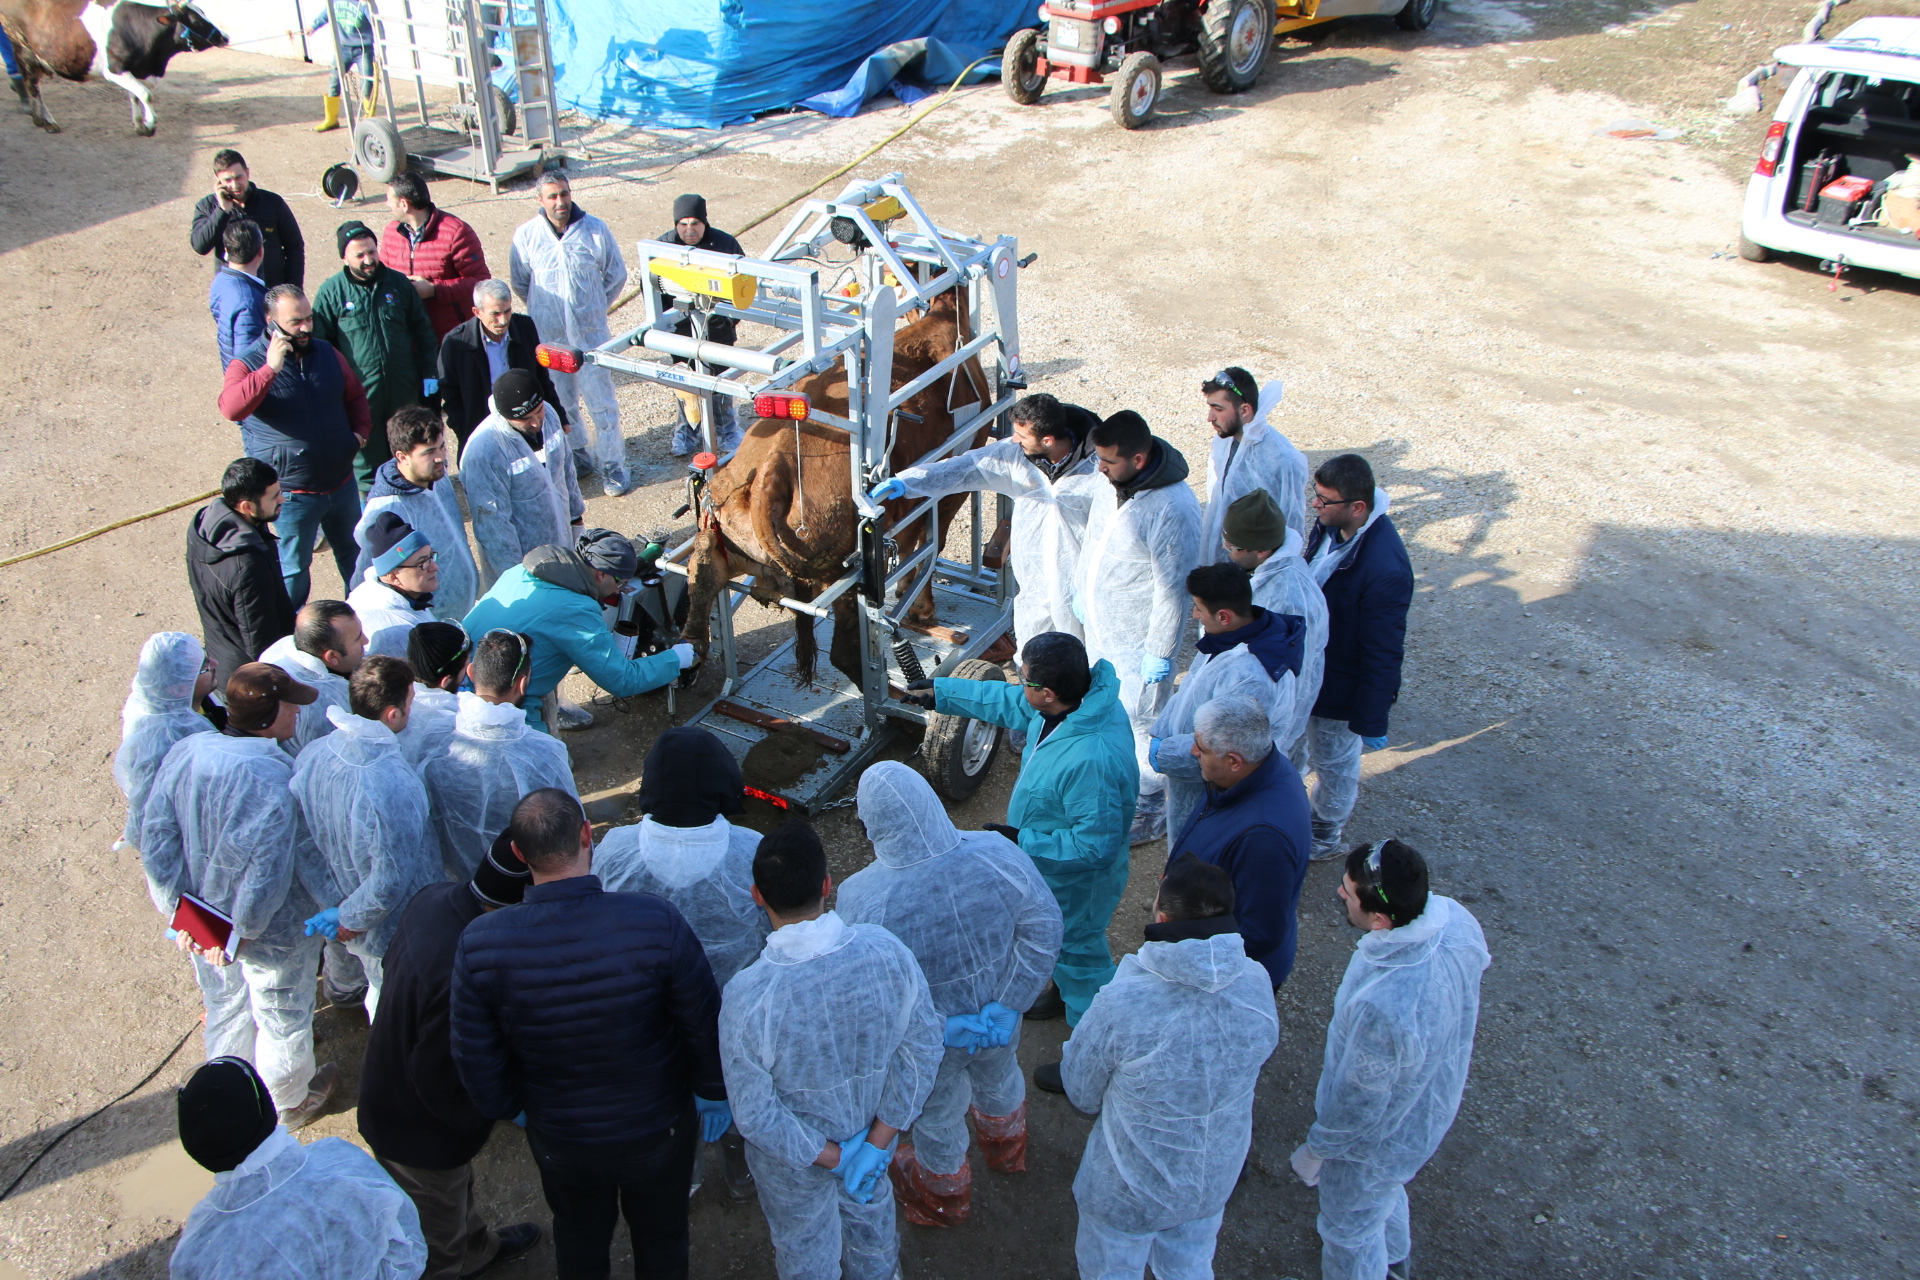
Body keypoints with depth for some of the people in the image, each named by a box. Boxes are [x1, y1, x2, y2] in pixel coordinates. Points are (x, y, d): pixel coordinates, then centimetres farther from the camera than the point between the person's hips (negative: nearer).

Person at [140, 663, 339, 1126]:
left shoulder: (184, 753, -14)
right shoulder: (272, 780, -34)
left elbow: (155, 839, -7)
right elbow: (266, 870, -33)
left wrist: (179, 910, -1)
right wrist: (243, 933, -19)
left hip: (205, 918, 6)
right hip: (271, 931, -6)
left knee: (225, 1007, 29)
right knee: (282, 1016, 21)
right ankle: (289, 1102, 45)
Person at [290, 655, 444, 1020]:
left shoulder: (312, 755, -15)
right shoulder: (393, 786, -37)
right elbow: (392, 880, -32)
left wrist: (334, 905, 8)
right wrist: (350, 919, -15)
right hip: (397, 934, -7)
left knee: (380, 993, 32)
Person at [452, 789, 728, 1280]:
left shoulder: (480, 944, -27)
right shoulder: (657, 923, -32)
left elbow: (477, 1060, -12)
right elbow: (705, 1025, -19)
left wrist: (510, 1106, 10)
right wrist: (713, 1094, 2)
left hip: (559, 1140, 1)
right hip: (658, 1129, -1)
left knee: (579, 1240, 32)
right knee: (662, 1239, 29)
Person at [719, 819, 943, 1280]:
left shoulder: (747, 996, -36)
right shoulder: (886, 949, -28)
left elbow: (756, 1115, -26)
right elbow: (923, 1049, -17)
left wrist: (832, 1157, -13)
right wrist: (877, 1143, -11)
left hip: (794, 1161, -3)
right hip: (875, 1126, 3)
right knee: (870, 1206, 37)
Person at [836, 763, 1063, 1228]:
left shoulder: (862, 900, -36)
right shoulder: (997, 855, -29)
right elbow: (1043, 930, -17)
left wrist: (944, 1027, -15)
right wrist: (1007, 1006, -11)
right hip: (997, 1020, 3)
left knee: (937, 1114, 29)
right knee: (998, 1076, 36)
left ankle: (946, 1196, 59)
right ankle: (1006, 1149, 68)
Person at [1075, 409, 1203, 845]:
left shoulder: (1174, 510, -31)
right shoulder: (1111, 482, -7)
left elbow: (1174, 590, -24)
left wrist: (1159, 654, -18)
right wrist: (1082, 595, 20)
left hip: (1137, 641, -8)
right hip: (1099, 626, 8)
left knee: (1140, 726, 8)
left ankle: (1149, 813, 29)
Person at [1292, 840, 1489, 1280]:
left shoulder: (1383, 1008, -47)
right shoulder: (1455, 918, -25)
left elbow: (1359, 1103, -29)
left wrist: (1316, 1150, -8)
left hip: (1380, 1138, -8)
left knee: (1349, 1228, 24)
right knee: (1386, 1192, 38)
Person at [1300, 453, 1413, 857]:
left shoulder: (1385, 570, -38)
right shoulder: (1331, 525, -13)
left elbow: (1384, 654, -27)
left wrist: (1371, 721, -18)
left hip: (1340, 687, -7)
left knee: (1332, 760, 19)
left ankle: (1326, 831, 46)